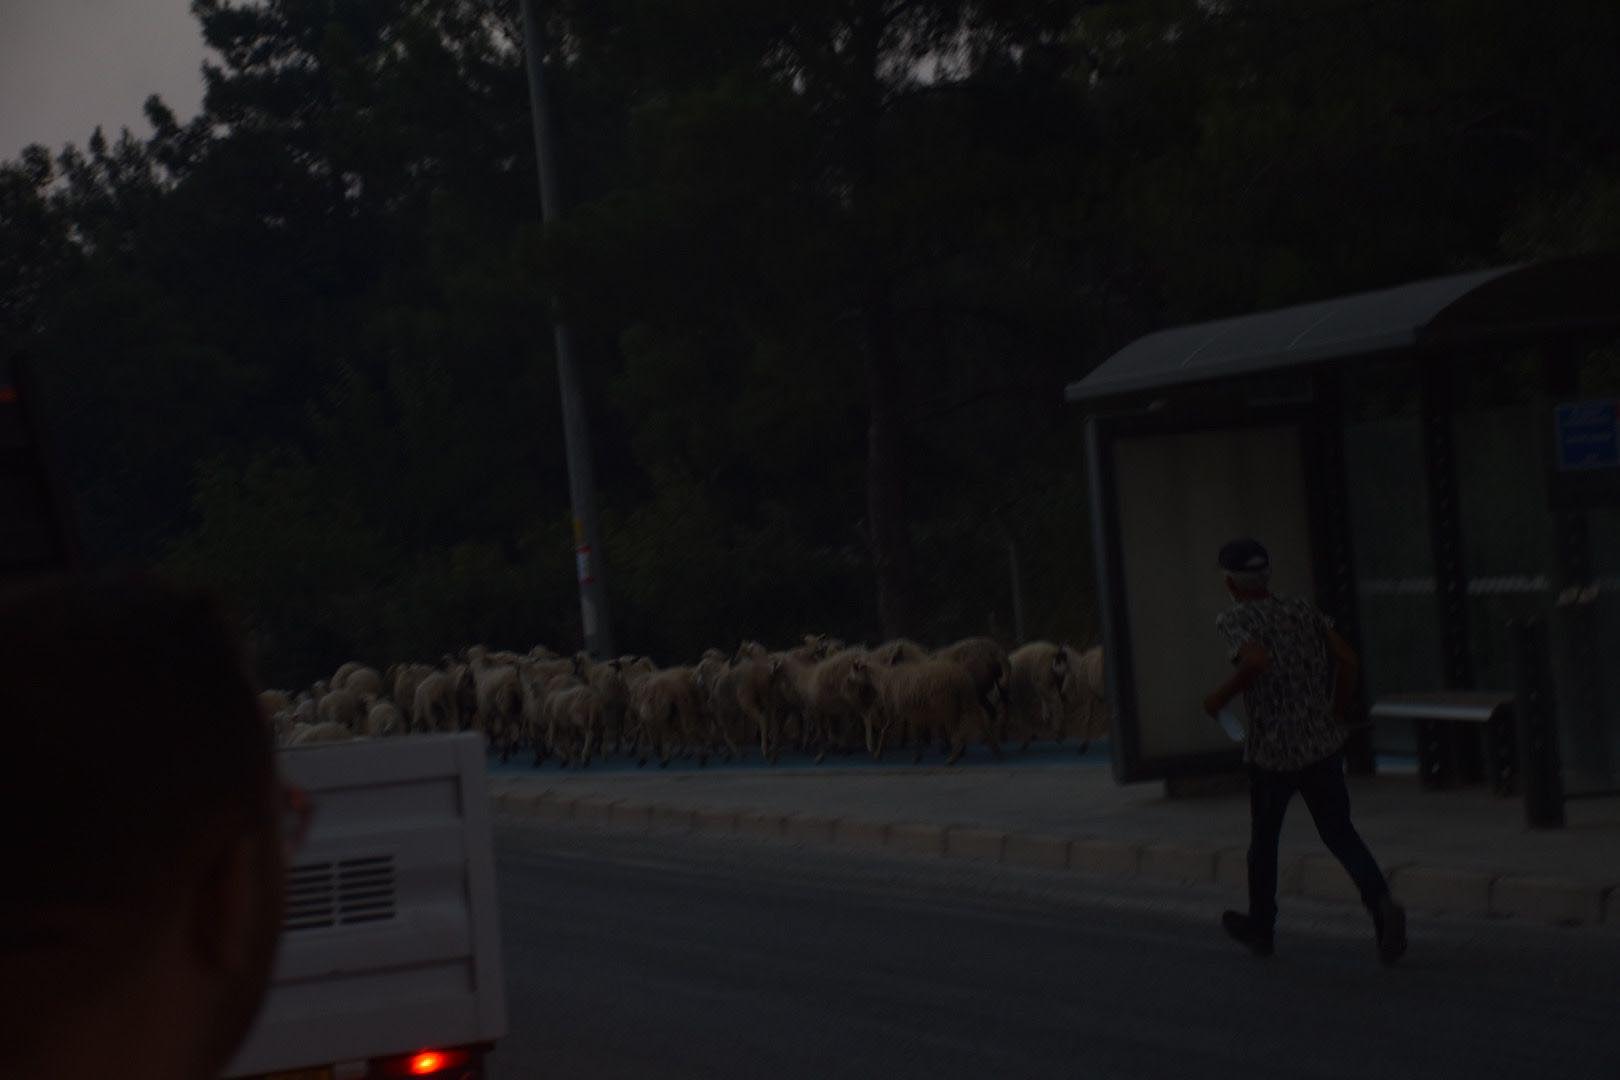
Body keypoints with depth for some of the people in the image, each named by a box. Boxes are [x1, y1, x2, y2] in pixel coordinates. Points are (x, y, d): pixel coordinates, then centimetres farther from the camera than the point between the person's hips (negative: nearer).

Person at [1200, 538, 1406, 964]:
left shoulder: (1234, 619, -8)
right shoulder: (1303, 610, 8)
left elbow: (1257, 659, -28)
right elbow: (1347, 659, 0)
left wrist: (1222, 695, -13)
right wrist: (1337, 715, 11)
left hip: (1272, 753, -4)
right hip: (1324, 745, 4)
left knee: (1264, 838, 17)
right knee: (1339, 834, 8)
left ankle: (1261, 926, 34)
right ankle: (1381, 903, -18)